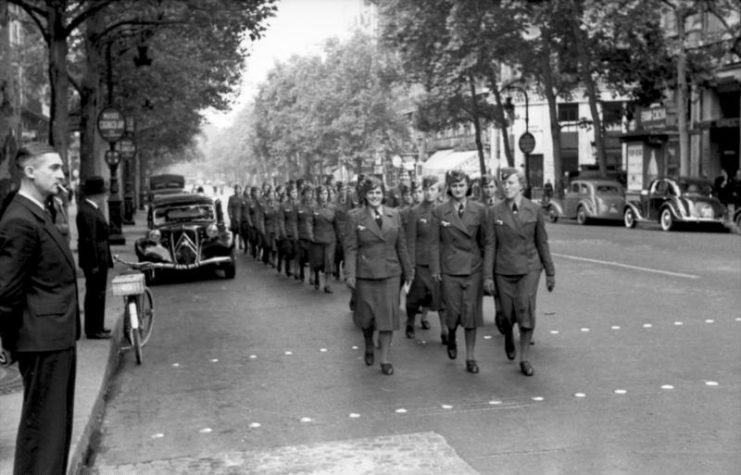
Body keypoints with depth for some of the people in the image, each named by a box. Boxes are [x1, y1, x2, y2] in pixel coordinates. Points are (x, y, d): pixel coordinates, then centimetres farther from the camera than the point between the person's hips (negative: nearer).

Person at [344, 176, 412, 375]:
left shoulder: (394, 215, 5)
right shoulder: (355, 217, -3)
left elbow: (401, 245, 10)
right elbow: (351, 248, -5)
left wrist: (408, 271, 13)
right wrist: (350, 274, -13)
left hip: (390, 273, 1)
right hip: (365, 274, -1)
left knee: (388, 315, -1)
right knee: (366, 315, 9)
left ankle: (384, 359, 7)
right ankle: (369, 346, 38)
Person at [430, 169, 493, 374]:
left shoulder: (479, 210, 0)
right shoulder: (439, 212, -2)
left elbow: (487, 242, 3)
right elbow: (434, 243, 2)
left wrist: (488, 271, -2)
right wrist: (435, 269, -2)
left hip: (474, 269, 1)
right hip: (450, 269, -1)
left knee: (471, 311, 1)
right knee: (453, 311, 1)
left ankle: (470, 356, 13)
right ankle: (451, 339, 34)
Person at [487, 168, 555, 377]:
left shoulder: (534, 210, -1)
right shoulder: (495, 212, -1)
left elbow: (542, 242, 4)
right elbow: (490, 245, 1)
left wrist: (550, 273, 6)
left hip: (529, 268, 0)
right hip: (504, 270, 1)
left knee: (526, 312, -8)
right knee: (508, 314, 6)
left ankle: (524, 358, 5)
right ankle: (508, 337, 41)